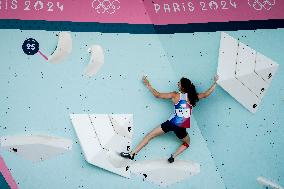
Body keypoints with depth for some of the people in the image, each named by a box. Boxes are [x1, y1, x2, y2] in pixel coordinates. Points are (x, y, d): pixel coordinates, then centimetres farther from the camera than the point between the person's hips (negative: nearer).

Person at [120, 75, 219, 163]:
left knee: (149, 136, 8)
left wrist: (148, 85, 10)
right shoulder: (193, 96, 4)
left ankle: (132, 154, 3)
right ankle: (173, 157, 8)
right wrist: (215, 83, 20)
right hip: (181, 128, 1)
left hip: (171, 123, -1)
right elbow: (206, 94, 10)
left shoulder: (175, 95, 1)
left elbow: (157, 95, 0)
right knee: (187, 142, 31)